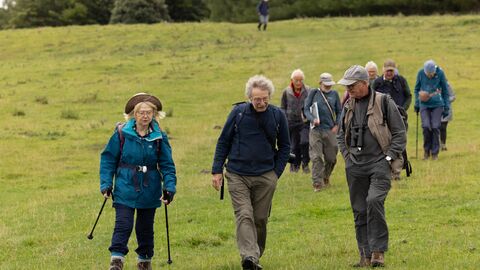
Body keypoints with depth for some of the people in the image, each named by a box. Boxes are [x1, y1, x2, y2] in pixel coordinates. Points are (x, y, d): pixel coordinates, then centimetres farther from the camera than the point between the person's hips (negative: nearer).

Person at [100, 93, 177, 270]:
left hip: (149, 192, 2)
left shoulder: (159, 137, -1)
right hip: (125, 190, -2)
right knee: (123, 225, -13)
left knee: (145, 228, 13)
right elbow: (108, 159, 0)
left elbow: (167, 165, 1)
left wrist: (169, 187, -11)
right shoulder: (121, 134, -6)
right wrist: (106, 184, -7)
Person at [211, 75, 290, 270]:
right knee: (244, 216, -14)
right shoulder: (238, 112, -2)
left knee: (260, 219, 8)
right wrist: (217, 171, 1)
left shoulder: (277, 115, 2)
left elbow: (284, 146, 12)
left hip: (265, 177, 2)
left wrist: (276, 173, 5)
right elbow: (223, 142, 5)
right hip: (237, 175, -2)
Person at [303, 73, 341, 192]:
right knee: (316, 157, -9)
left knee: (331, 157, 7)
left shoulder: (334, 94, 9)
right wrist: (312, 119, -15)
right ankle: (317, 183, -7)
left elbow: (339, 112, 14)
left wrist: (337, 125, 0)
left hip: (330, 130, 2)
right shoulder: (314, 93, 3)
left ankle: (326, 177, 31)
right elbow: (306, 109, 2)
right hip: (316, 130, -2)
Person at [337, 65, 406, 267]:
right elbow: (341, 135, 25)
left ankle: (378, 251, -15)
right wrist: (347, 156, 12)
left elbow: (400, 133, -2)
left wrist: (389, 157, -8)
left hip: (379, 163, -5)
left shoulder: (384, 102, -4)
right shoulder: (348, 107, 12)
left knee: (374, 200, -24)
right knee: (359, 211, 5)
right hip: (355, 167, 5)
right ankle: (366, 256, 13)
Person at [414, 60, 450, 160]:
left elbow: (445, 90, 3)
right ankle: (426, 150, 7)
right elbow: (417, 89, 10)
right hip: (424, 105, 1)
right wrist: (417, 104, 7)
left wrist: (446, 107, 4)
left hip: (437, 105, -1)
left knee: (435, 127, -6)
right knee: (426, 126, -12)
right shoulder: (420, 73, -6)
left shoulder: (440, 73, -8)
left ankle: (435, 152, 6)